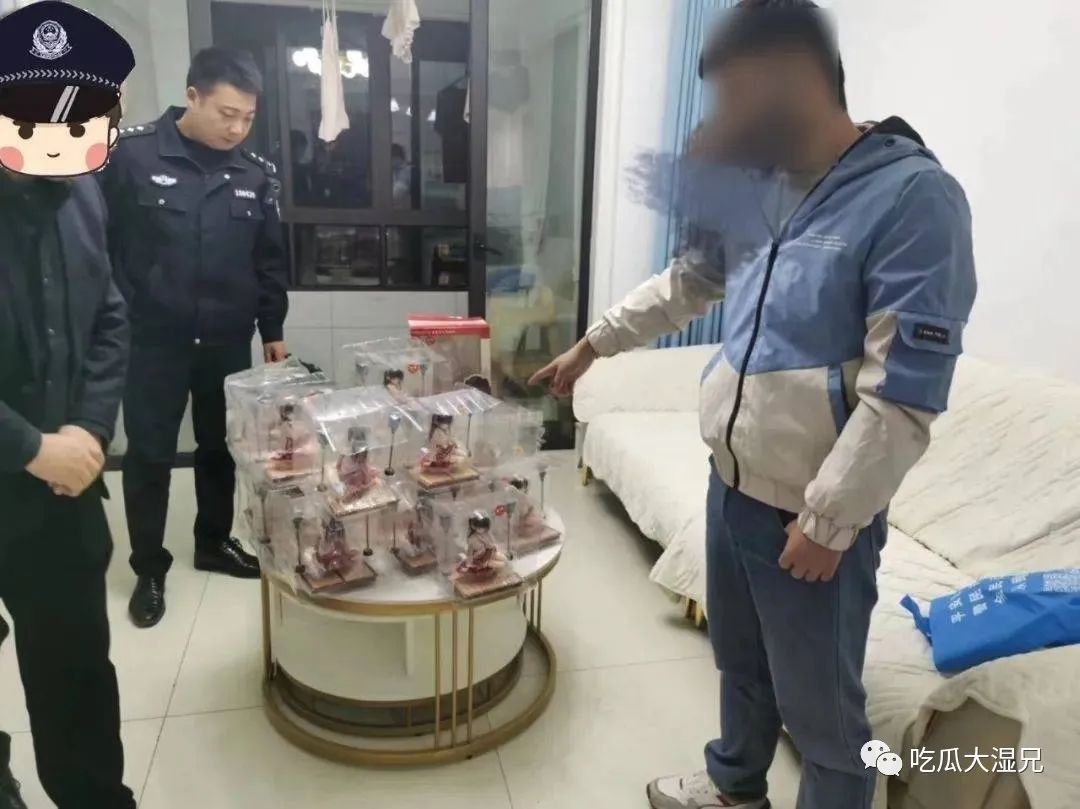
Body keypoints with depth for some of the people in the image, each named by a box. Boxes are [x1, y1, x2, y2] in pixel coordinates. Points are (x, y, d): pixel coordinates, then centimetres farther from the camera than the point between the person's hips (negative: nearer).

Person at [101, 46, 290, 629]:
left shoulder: (257, 173, 3)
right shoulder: (131, 154, -9)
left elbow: (269, 260, 10)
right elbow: (101, 244, -5)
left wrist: (272, 330, 11)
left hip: (228, 342, 3)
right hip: (152, 341, -3)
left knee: (221, 449, 14)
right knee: (149, 455, 6)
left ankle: (214, 543, 34)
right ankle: (149, 568, 23)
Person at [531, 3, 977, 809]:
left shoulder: (914, 196, -18)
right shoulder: (761, 195, 6)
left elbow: (903, 394, -21)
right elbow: (682, 287, 21)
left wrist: (826, 521, -18)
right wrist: (590, 345, 25)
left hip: (813, 516, -7)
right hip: (731, 487, 8)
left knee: (821, 705, 10)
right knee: (741, 661, 26)